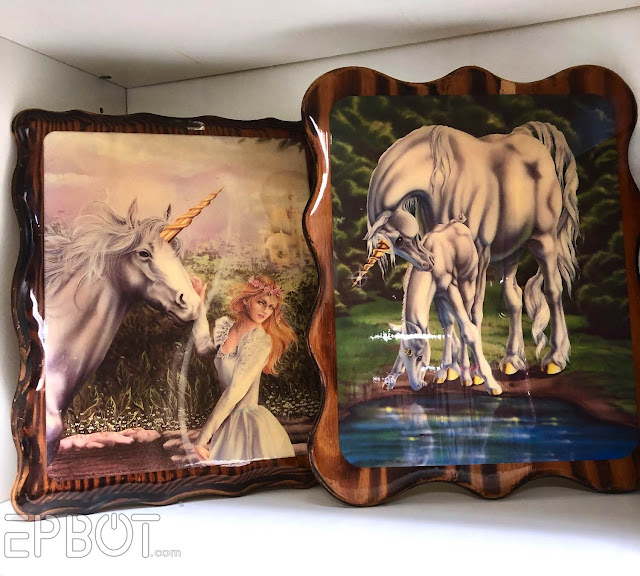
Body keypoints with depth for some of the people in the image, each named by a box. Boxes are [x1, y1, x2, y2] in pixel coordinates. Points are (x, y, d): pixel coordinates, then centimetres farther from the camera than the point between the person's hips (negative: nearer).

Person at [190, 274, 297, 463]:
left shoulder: (261, 341, -19)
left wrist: (203, 436, -21)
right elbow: (203, 348, 19)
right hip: (227, 420, 6)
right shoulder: (227, 326, 2)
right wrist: (200, 305, 13)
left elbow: (236, 390, -22)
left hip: (248, 422, -6)